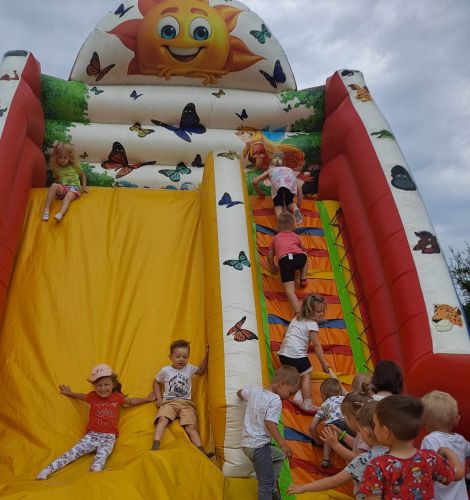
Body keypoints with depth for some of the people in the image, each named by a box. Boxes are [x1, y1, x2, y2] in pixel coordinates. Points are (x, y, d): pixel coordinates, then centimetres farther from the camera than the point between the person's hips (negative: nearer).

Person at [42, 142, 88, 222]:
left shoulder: (75, 166, 8)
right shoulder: (56, 168, 12)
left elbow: (82, 175, 20)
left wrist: (84, 186, 9)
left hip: (74, 187, -2)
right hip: (62, 188, 2)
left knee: (68, 197, -35)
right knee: (54, 185, -32)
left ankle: (61, 214, -64)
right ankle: (46, 209, -38)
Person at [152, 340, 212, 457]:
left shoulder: (189, 368, 12)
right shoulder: (165, 370, 6)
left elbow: (201, 371, 28)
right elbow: (156, 382, 21)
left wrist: (206, 355, 17)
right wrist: (159, 398, 9)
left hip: (186, 403, 1)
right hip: (169, 402, -1)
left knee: (191, 426, -18)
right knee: (163, 419, -32)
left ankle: (201, 450, -25)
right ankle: (155, 446, -38)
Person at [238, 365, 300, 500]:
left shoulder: (254, 392, 10)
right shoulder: (275, 399, -15)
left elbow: (240, 392, 29)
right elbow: (269, 423, -25)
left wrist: (242, 394, 50)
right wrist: (283, 444, -24)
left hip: (247, 443, 9)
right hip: (258, 445, -9)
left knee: (280, 455, 27)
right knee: (266, 483, -3)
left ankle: (272, 488, 27)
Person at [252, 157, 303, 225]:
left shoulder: (270, 170, 44)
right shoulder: (289, 169, 44)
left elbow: (254, 181, 34)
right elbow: (299, 186, 29)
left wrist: (259, 192, 51)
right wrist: (299, 205, 28)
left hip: (278, 184, -2)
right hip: (290, 181, 2)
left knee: (278, 205, 9)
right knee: (289, 202, 23)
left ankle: (280, 215, -25)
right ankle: (295, 209, -10)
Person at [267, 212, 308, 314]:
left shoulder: (275, 238, 30)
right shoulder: (295, 236, 34)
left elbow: (270, 257, 28)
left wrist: (273, 269, 44)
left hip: (285, 261, -2)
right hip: (299, 257, 2)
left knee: (290, 291, -9)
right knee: (305, 254, 38)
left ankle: (298, 313, -33)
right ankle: (303, 279, 28)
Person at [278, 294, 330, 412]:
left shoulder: (295, 319, 18)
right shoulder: (312, 324, -6)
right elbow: (317, 345, -7)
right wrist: (323, 363, -2)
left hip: (283, 354, 7)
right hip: (297, 355, -7)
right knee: (306, 376, 3)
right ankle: (307, 404, 2)